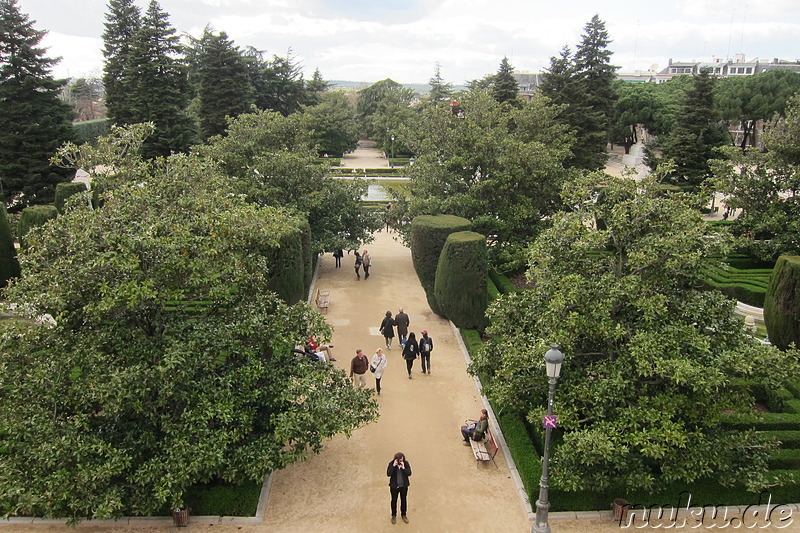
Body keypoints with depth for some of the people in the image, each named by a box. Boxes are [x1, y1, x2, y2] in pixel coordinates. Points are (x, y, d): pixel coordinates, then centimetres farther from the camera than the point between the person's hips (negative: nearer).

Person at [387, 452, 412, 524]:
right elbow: (388, 474, -24)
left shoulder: (406, 463, -13)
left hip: (404, 486, 1)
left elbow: (409, 473, -17)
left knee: (404, 500, 16)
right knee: (394, 500, 15)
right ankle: (394, 515, 35)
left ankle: (403, 515, 38)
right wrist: (393, 466, -32)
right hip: (394, 486, -1)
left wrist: (403, 468, -31)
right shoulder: (391, 464, -17)